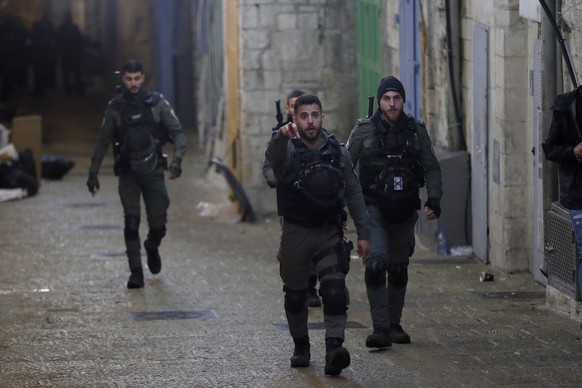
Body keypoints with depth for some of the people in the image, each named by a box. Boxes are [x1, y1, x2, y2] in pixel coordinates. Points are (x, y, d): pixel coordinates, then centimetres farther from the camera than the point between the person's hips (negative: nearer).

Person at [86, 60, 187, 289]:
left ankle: (152, 248, 34)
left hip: (153, 170, 0)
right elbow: (103, 142, 7)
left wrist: (177, 159, -19)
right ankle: (136, 272, -6)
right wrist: (93, 173, 5)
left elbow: (178, 133, -3)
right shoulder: (116, 107, 0)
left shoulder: (157, 103, -3)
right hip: (128, 173, 0)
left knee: (158, 224, -1)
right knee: (131, 222, -12)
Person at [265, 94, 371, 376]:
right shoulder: (288, 149, -8)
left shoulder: (337, 152, 1)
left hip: (329, 233, 1)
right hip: (296, 233, -1)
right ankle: (301, 347, 31)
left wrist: (363, 233, 3)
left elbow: (353, 194, 7)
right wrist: (282, 135, -58)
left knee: (334, 291, -17)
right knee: (295, 296, 11)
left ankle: (334, 349, -26)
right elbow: (273, 156, -35)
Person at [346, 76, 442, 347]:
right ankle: (380, 328, -20)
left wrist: (434, 199, -6)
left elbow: (431, 167, 8)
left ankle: (394, 325, 26)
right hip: (373, 209, -3)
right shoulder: (364, 131, -2)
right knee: (376, 264, -19)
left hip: (405, 210, 3)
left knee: (399, 269, 11)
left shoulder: (416, 131, 4)